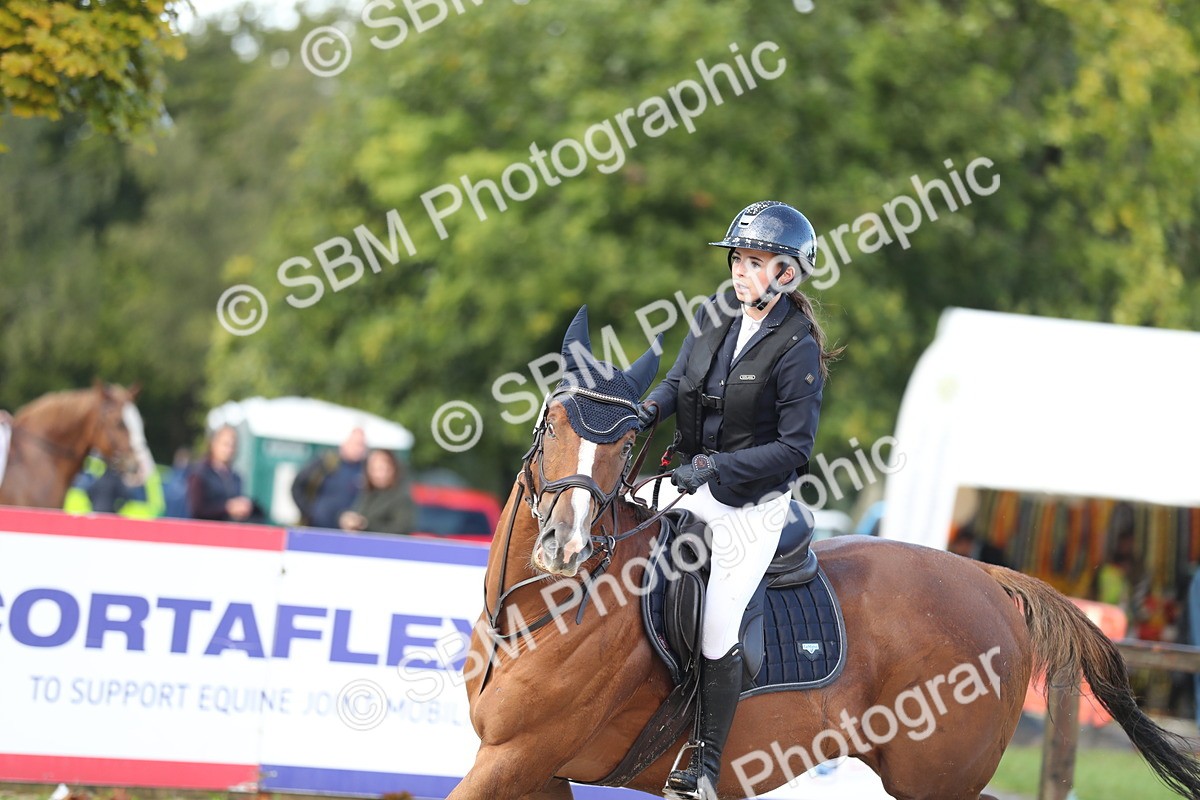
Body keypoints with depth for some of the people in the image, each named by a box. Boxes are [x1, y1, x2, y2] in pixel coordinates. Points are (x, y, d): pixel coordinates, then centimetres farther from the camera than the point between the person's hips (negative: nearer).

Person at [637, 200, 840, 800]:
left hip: (752, 503, -7)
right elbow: (677, 382, 10)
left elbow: (794, 447, -17)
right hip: (694, 482, 7)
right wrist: (650, 409, -13)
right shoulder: (714, 316, 2)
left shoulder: (797, 351, -16)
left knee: (717, 635, -13)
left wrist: (714, 468, -24)